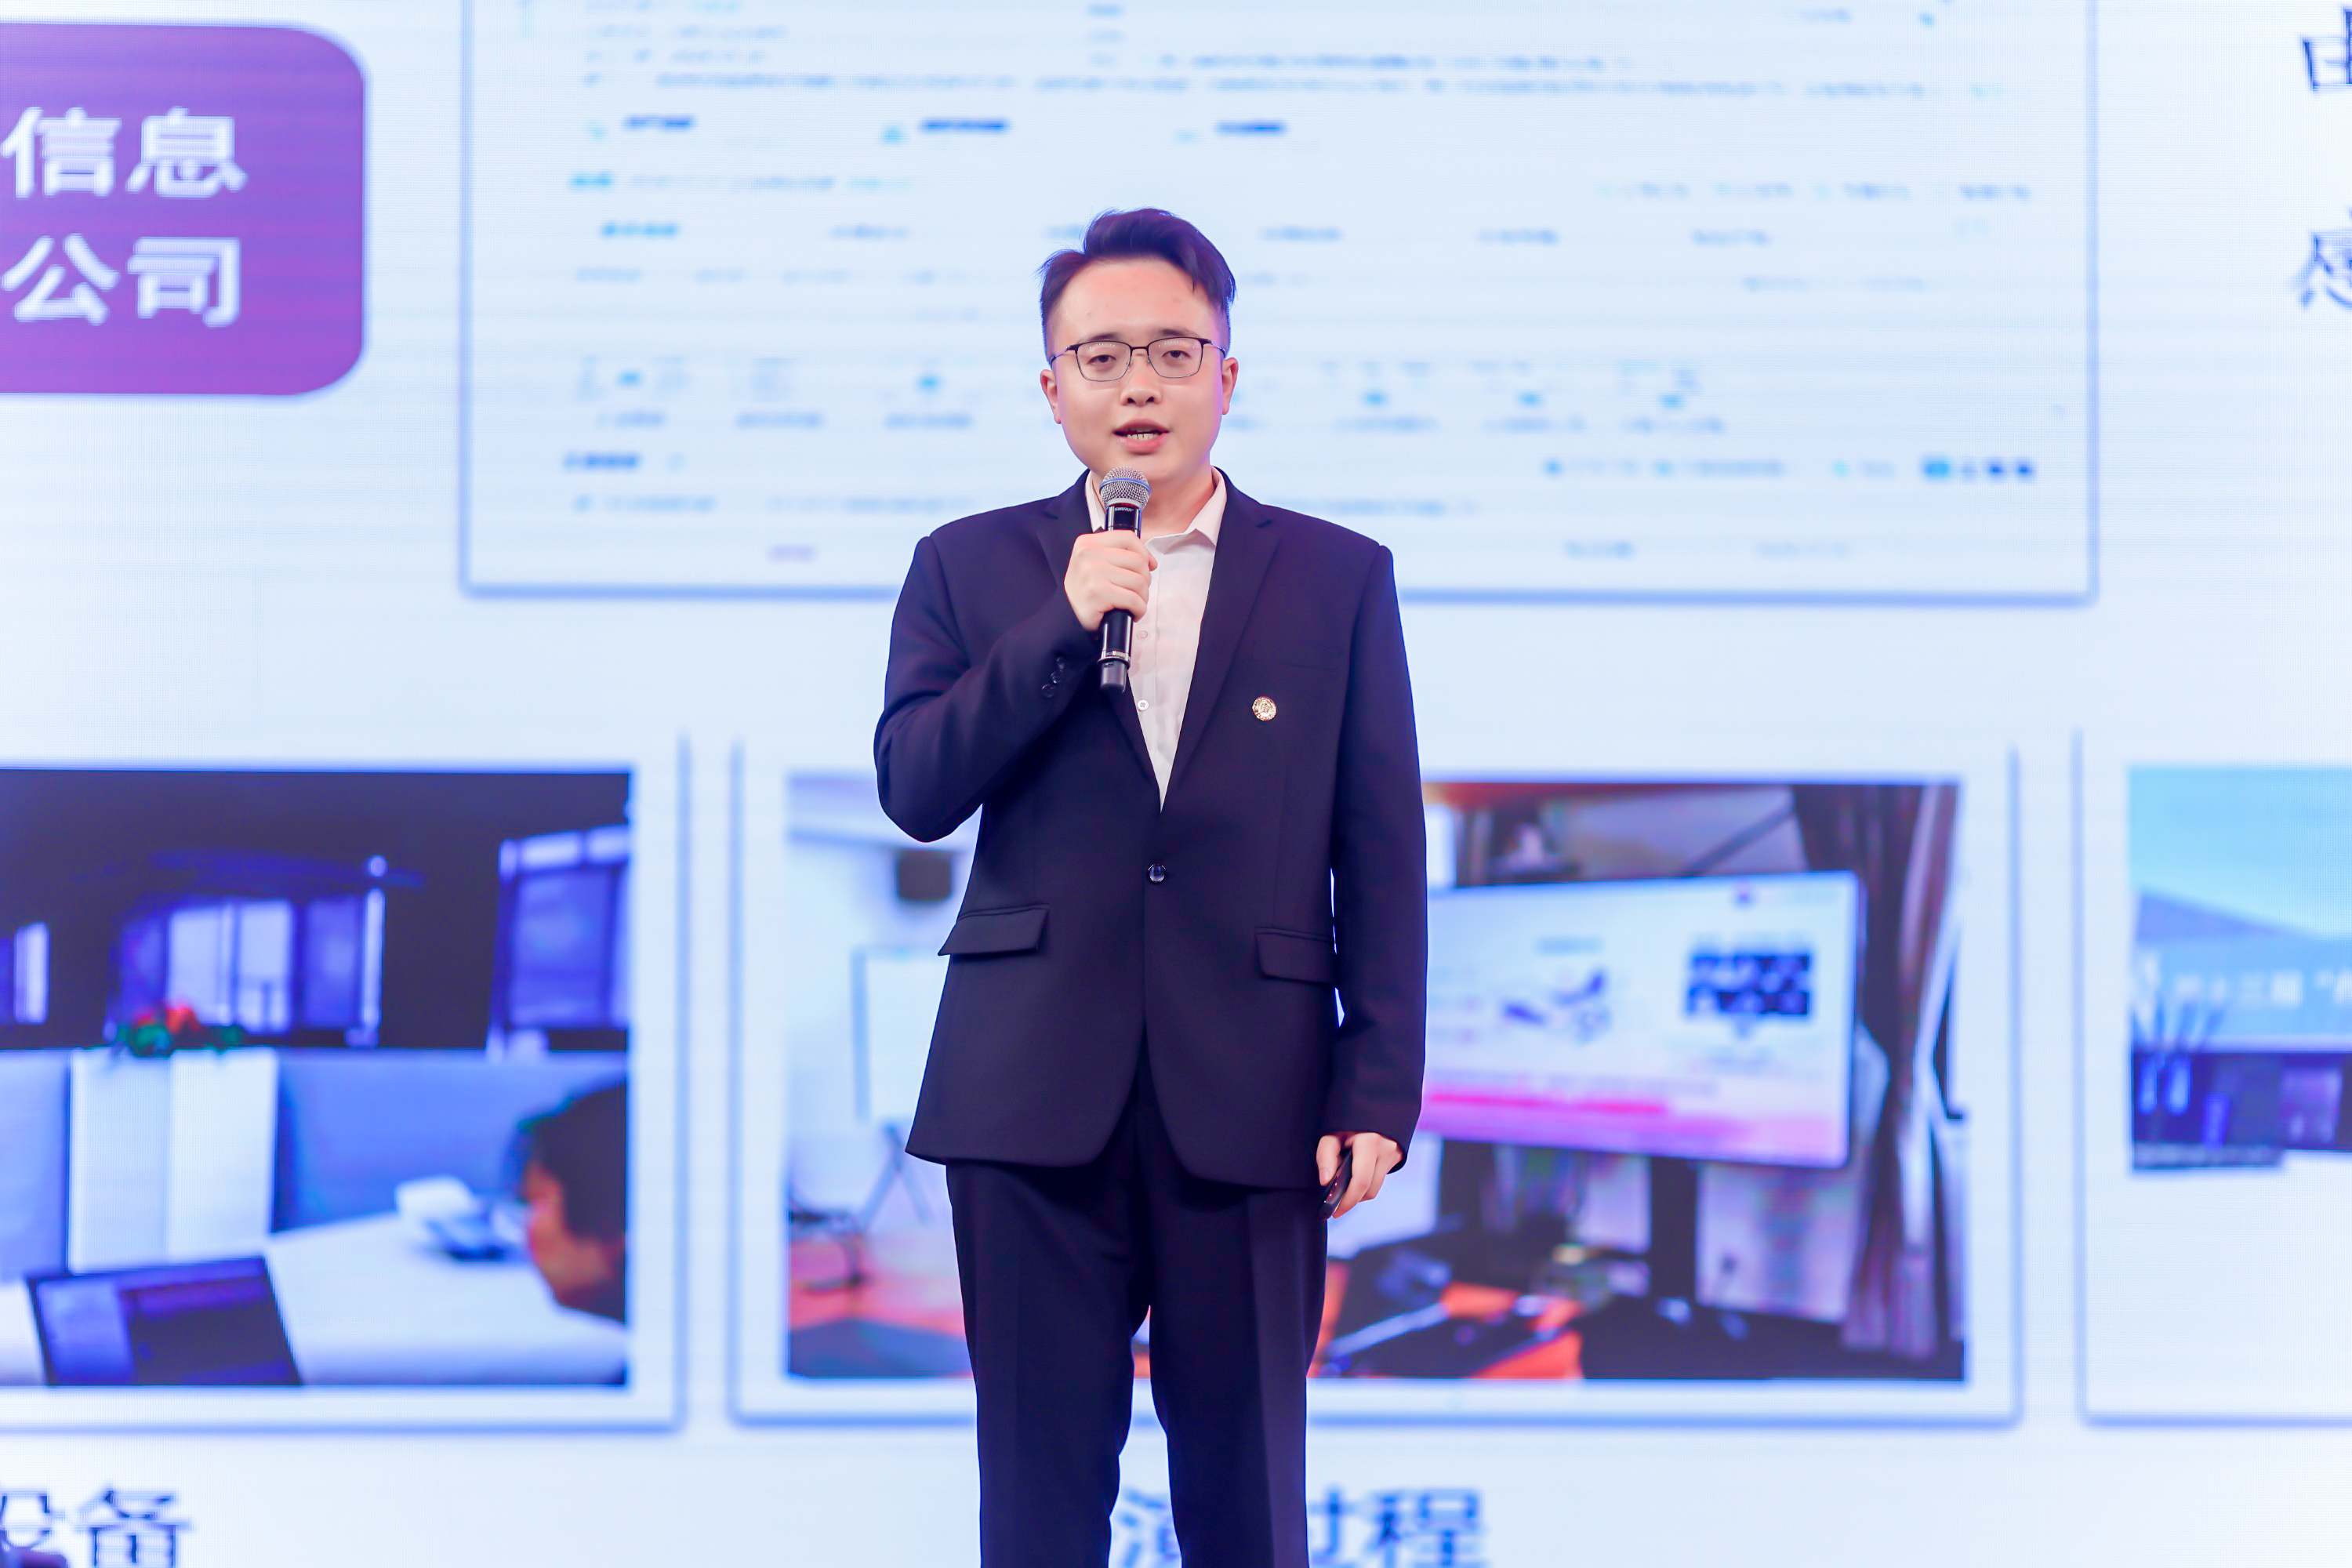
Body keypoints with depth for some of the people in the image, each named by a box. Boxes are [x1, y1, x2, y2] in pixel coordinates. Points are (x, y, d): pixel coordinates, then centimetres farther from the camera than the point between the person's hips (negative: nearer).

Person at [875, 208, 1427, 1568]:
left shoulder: (1338, 579, 7)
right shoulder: (973, 569, 10)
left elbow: (1383, 857, 5)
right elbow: (916, 790, -2)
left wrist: (1379, 1091, -2)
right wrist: (1063, 624, -12)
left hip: (1250, 1105, 0)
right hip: (1037, 1099, 1)